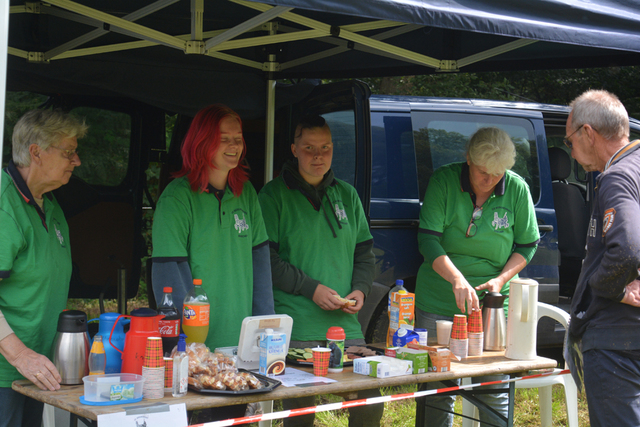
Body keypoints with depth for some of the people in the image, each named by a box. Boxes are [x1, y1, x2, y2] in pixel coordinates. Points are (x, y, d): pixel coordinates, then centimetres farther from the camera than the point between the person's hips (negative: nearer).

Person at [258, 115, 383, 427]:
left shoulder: (347, 195, 15)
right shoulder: (274, 195, -1)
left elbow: (364, 252, 20)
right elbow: (266, 259, -7)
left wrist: (360, 289, 1)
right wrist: (311, 289, -14)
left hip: (345, 323, 5)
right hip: (295, 328, -5)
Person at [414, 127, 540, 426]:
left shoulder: (517, 189, -3)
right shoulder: (443, 181, -8)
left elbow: (528, 245, 6)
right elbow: (428, 240, -15)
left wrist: (502, 279, -11)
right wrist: (457, 279, -30)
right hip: (438, 302, -1)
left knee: (495, 393, 2)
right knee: (437, 391, 5)